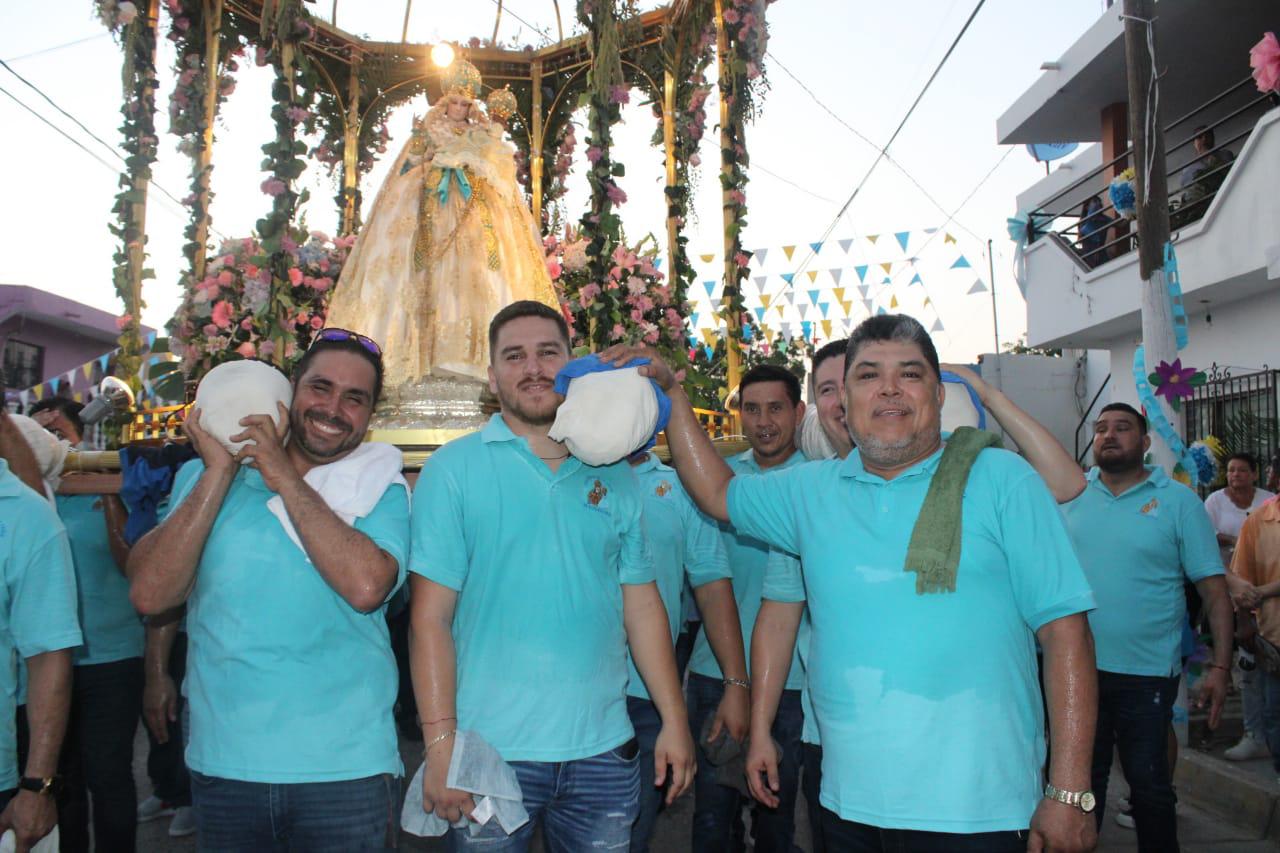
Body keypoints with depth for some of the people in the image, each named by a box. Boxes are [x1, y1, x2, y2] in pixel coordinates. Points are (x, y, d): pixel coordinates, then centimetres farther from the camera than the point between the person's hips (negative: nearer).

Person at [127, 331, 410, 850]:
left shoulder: (381, 490, -2)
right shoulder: (205, 475, 4)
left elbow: (365, 586, -22)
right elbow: (150, 594, -8)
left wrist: (285, 478, -16)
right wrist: (220, 471, -11)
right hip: (221, 765, 2)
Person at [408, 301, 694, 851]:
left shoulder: (616, 477, 6)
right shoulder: (452, 470, -5)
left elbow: (642, 605, 8)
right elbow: (430, 618, -8)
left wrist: (675, 720, 4)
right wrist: (441, 744, -14)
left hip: (604, 750, 3)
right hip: (490, 752, -3)